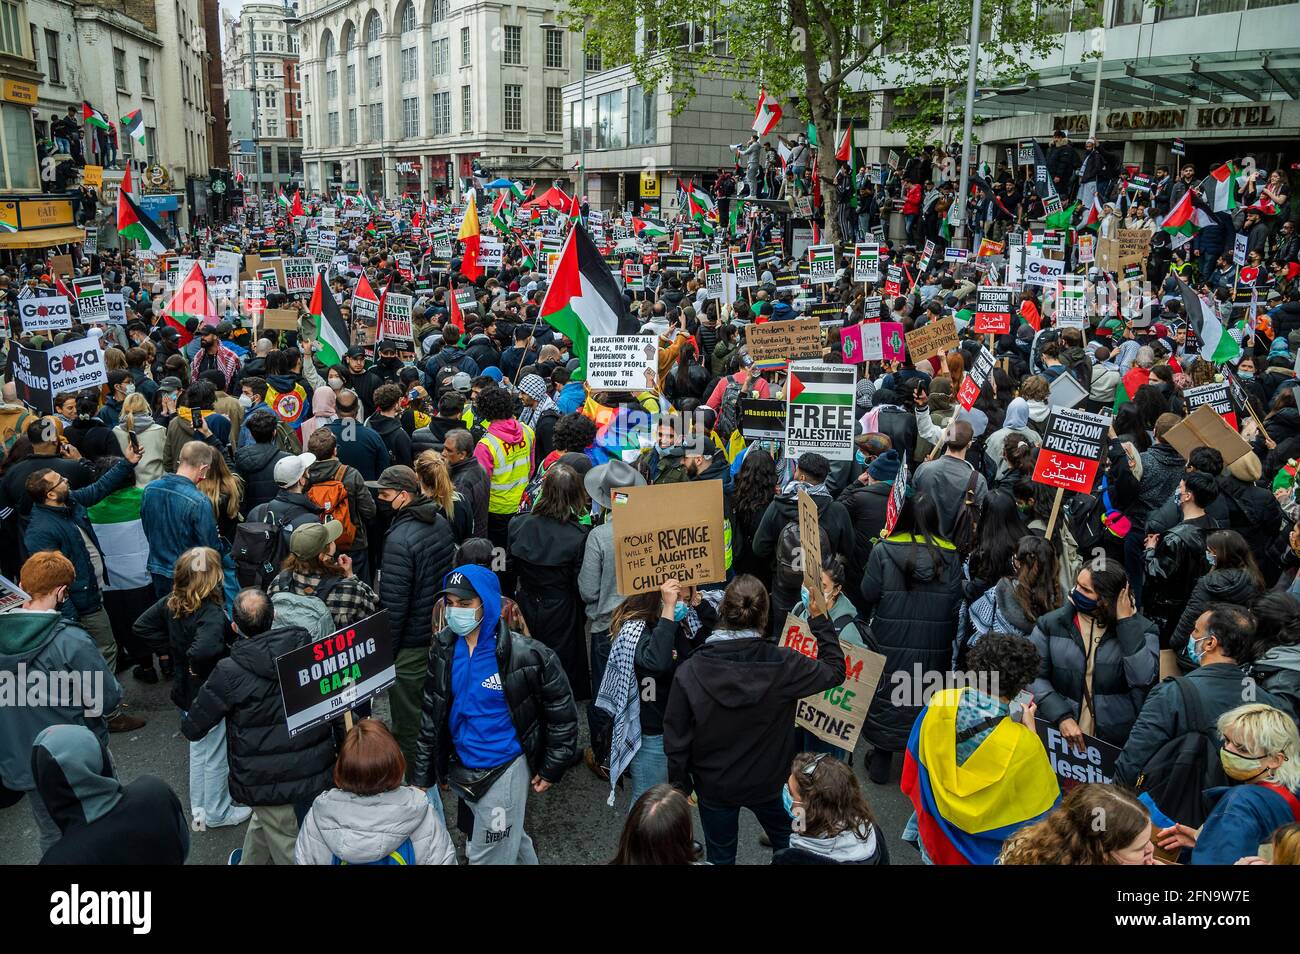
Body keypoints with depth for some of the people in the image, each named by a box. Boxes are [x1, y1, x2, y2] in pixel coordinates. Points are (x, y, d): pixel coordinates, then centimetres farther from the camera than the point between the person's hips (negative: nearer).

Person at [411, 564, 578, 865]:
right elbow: (431, 714, 4)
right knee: (509, 839, 25)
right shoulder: (443, 647, -6)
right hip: (460, 769, 5)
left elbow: (562, 711, -9)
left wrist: (551, 769, -4)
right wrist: (423, 775, 6)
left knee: (489, 857, 5)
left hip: (503, 771, -5)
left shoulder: (526, 655, -21)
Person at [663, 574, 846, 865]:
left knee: (721, 855, 24)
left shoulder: (689, 671, -25)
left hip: (714, 786, 0)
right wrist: (820, 620, -1)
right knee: (787, 840, 30)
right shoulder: (781, 664, -24)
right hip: (767, 783, 1)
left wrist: (680, 786, 1)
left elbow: (676, 739, -16)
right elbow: (835, 670, -7)